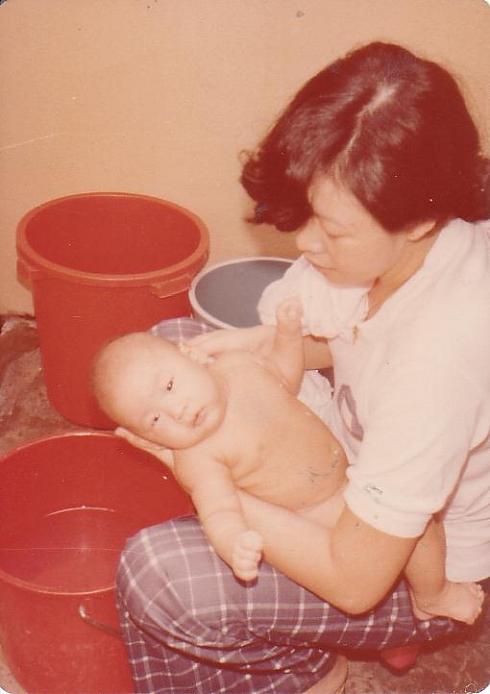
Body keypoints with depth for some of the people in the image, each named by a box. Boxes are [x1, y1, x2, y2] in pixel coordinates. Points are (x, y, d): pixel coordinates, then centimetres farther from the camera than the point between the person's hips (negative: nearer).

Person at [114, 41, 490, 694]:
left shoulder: (437, 359, -39)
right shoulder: (432, 236, -16)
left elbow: (354, 581, -29)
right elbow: (360, 339, 8)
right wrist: (262, 341, -12)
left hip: (415, 568, -9)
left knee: (155, 574, -22)